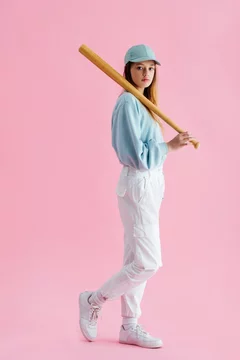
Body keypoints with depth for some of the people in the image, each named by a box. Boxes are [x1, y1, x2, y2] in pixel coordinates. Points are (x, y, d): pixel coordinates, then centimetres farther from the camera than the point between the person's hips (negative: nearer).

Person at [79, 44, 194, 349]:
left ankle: (130, 328, 22)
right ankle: (93, 301, 11)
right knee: (148, 263, -8)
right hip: (139, 186, -10)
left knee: (137, 260, 12)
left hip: (149, 185, 10)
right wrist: (169, 146, -14)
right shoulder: (128, 103, -16)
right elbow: (136, 156, -22)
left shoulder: (141, 103, 14)